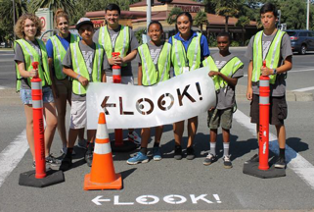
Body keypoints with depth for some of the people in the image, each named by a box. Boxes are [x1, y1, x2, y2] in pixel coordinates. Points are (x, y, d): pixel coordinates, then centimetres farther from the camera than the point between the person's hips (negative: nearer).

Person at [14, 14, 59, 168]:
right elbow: (21, 70, -10)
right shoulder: (19, 45, -2)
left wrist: (51, 84, 19)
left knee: (53, 121, 0)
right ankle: (36, 159, 10)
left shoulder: (40, 43, 15)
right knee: (32, 123, 1)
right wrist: (30, 73, -32)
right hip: (29, 88, -5)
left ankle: (46, 155, 17)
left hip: (45, 87, 6)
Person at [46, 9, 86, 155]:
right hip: (58, 81, -2)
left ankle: (81, 140, 26)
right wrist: (52, 86, -11)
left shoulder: (76, 39, 4)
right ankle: (64, 145, 15)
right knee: (61, 113, 5)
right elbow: (48, 65, -6)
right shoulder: (51, 42, -4)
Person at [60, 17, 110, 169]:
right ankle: (68, 155, 12)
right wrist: (79, 76, -11)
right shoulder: (73, 47, 2)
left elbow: (103, 72, 9)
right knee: (75, 125, 0)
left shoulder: (99, 49, 8)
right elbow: (65, 69, 4)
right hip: (79, 93, -2)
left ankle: (89, 153, 27)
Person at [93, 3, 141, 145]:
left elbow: (134, 51, 6)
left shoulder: (128, 31, 9)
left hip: (125, 74, 1)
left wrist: (124, 60, -14)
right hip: (105, 74, -1)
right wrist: (109, 60, -15)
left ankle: (131, 132, 25)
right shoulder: (99, 32, 8)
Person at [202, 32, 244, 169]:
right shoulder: (210, 60, 7)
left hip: (227, 101, -2)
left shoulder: (235, 61, -1)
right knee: (213, 127, 9)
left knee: (226, 127, 3)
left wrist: (220, 74, -20)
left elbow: (234, 82, -7)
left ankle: (226, 155, 14)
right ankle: (212, 154, 21)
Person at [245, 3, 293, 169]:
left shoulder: (282, 37, -2)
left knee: (278, 122, 3)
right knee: (260, 122, 10)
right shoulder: (255, 38, 10)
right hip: (257, 88, 4)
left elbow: (288, 64, -4)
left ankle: (282, 156, 13)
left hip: (276, 88, -4)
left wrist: (273, 71, -21)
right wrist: (249, 86, 7)